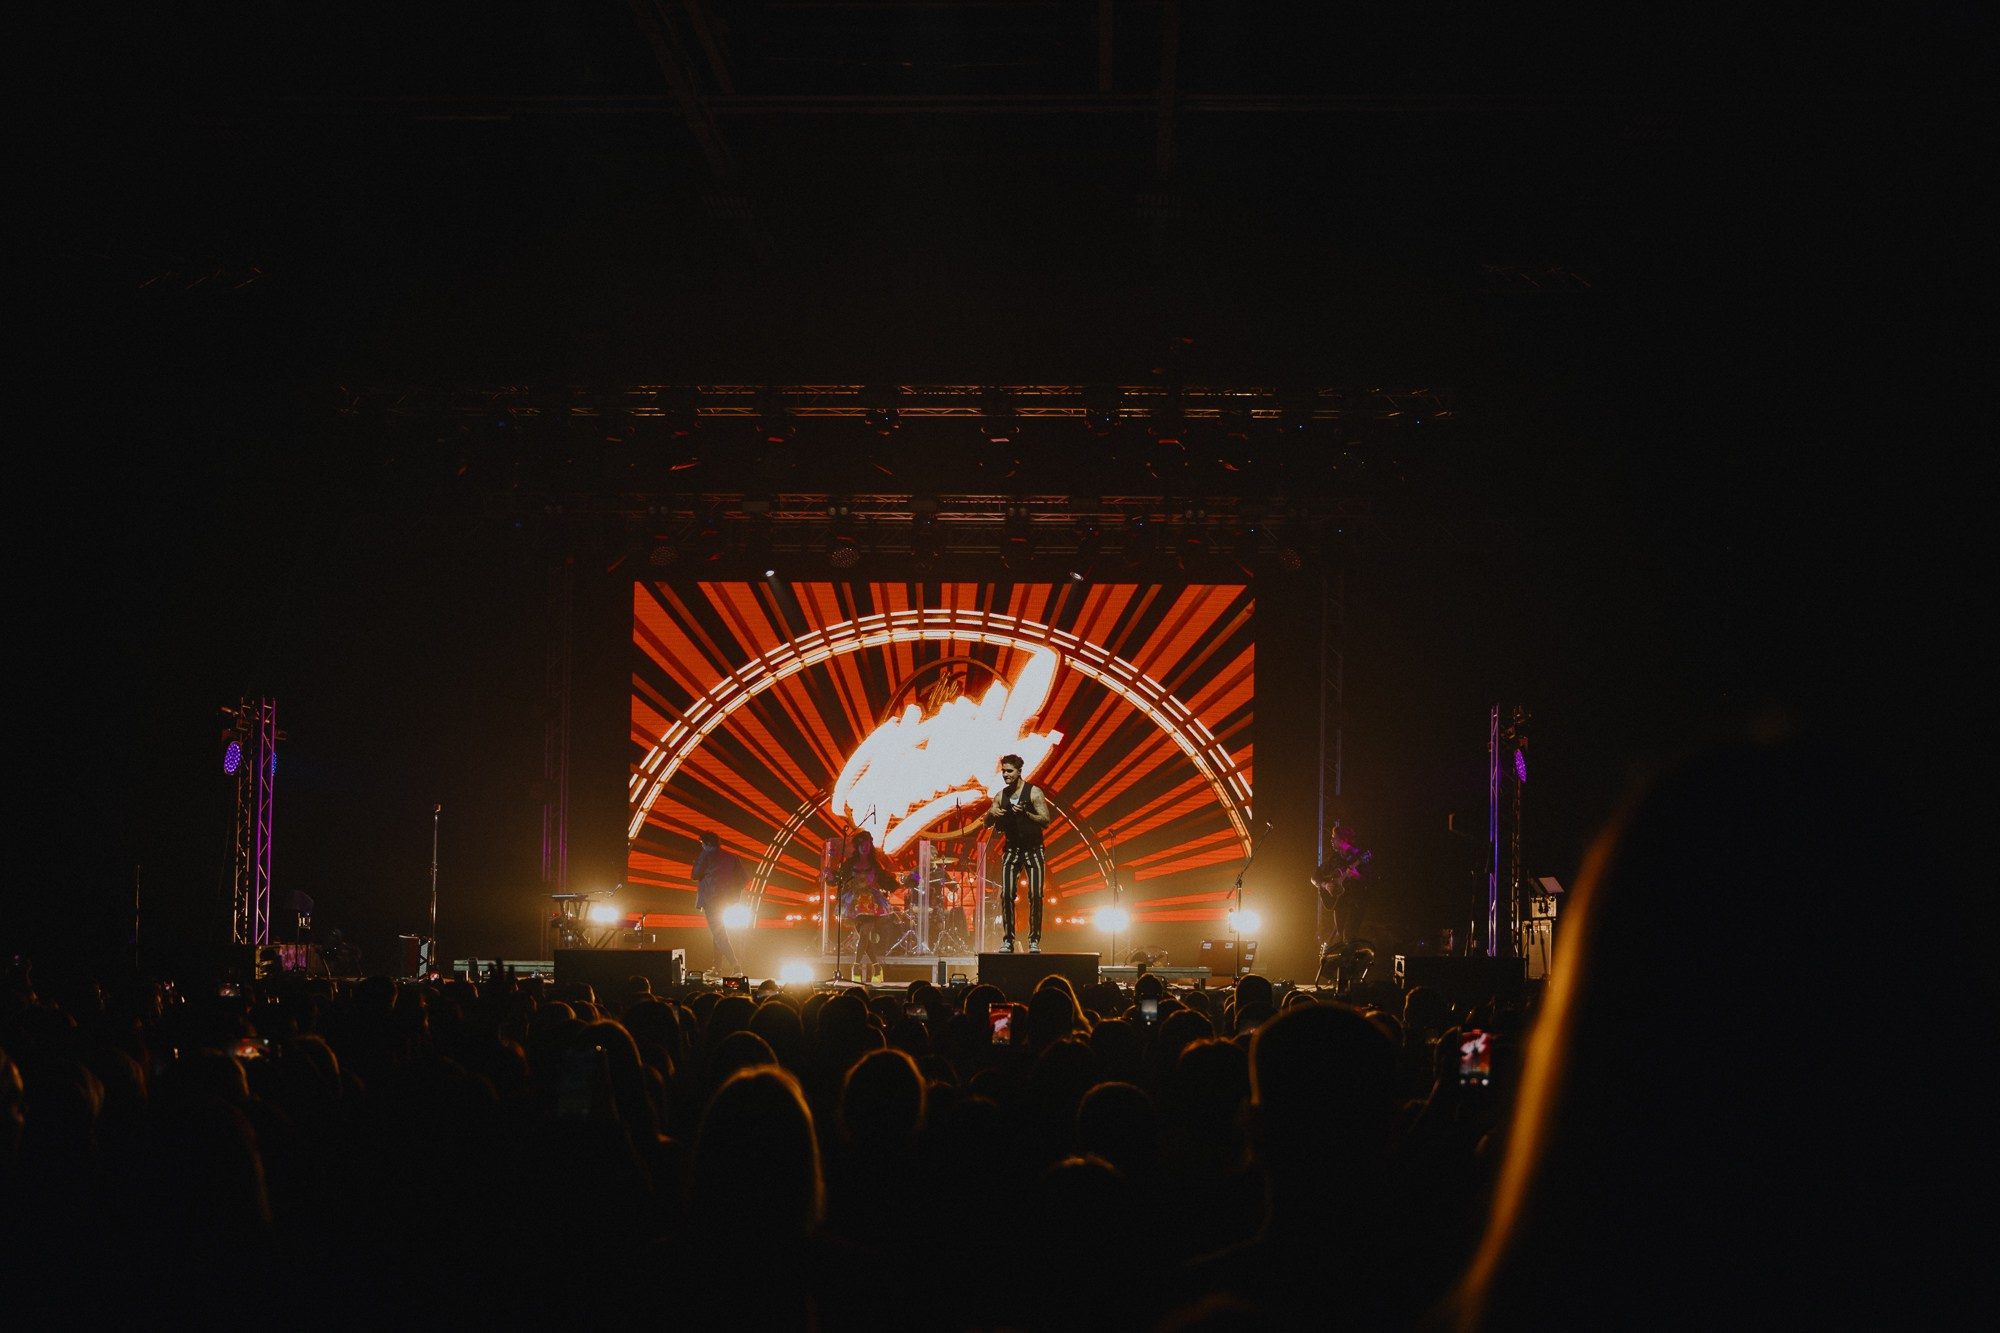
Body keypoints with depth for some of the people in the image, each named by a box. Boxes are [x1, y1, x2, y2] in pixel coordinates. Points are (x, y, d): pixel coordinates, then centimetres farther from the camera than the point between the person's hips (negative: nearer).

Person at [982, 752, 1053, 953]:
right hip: (1011, 849, 3)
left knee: (1035, 895, -9)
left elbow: (1046, 821, -10)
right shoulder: (1001, 796, 7)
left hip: (1033, 849, -3)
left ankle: (1034, 940, 0)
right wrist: (991, 814, -13)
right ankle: (1008, 940, -2)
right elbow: (986, 824, 10)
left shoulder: (1034, 792, -5)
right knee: (1006, 894, -8)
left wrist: (1025, 813, -25)